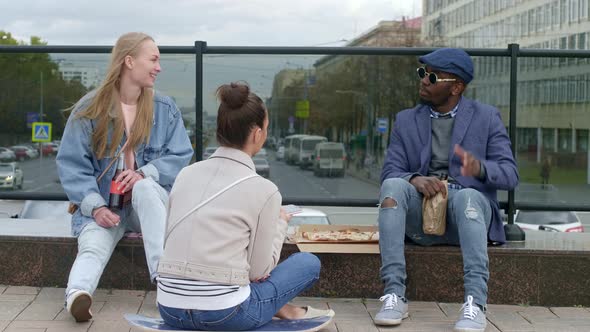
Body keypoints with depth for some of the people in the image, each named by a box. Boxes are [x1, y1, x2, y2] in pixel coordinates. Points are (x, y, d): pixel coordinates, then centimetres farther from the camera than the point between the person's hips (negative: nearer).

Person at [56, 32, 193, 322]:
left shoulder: (165, 108, 5)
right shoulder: (89, 109, -1)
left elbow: (180, 156, 0)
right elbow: (71, 164, -4)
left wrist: (144, 173, -20)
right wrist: (95, 206, -18)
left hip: (150, 199, 1)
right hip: (104, 205, -1)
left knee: (145, 187, -34)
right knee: (93, 247, -31)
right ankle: (76, 295, -61)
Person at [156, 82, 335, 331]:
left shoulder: (186, 174, 7)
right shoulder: (263, 190, -8)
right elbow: (259, 271, -2)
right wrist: (280, 223, 15)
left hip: (170, 309, 6)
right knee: (309, 263, 16)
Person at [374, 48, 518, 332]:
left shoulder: (486, 118, 8)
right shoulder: (406, 120, 14)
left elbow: (510, 175, -1)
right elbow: (390, 172, 4)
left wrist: (480, 168, -26)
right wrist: (415, 180, -21)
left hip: (470, 204, -2)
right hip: (419, 215, 2)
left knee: (467, 195, -36)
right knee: (393, 185, -30)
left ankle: (475, 303, -46)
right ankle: (394, 294, -36)